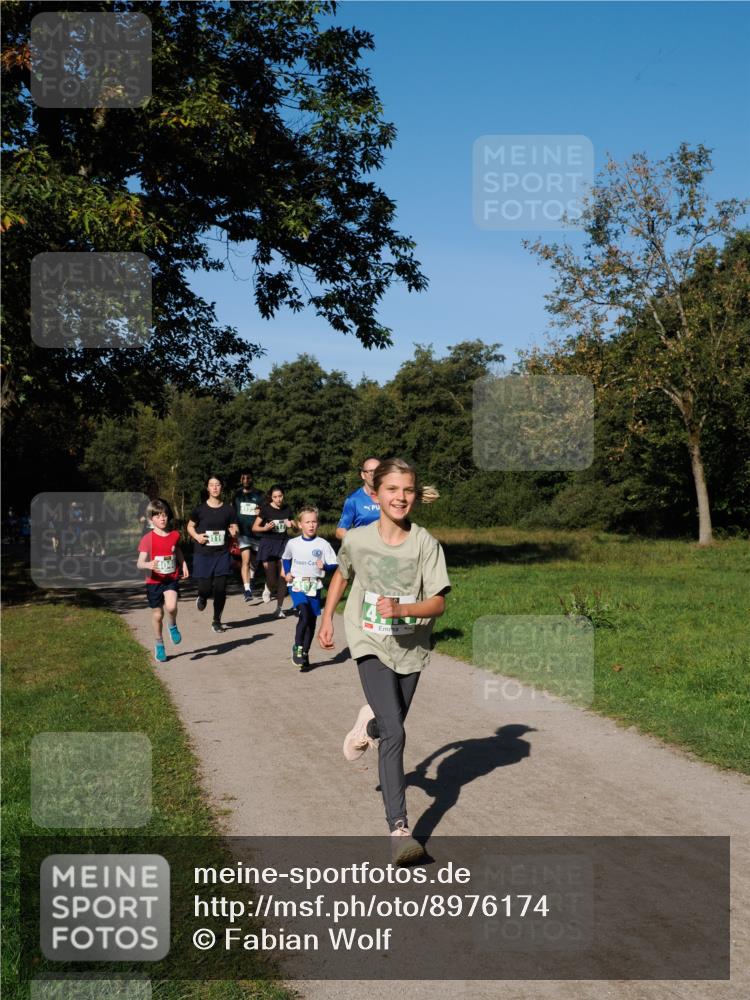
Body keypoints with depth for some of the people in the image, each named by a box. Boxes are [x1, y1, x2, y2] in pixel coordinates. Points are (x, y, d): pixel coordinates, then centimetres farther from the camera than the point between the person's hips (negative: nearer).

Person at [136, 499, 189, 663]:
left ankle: (173, 626, 9)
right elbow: (140, 563, -17)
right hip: (154, 581, -1)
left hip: (172, 579, 1)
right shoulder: (147, 539, -10)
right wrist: (148, 565, -38)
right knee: (158, 615, 8)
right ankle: (159, 646, 29)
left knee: (171, 607, -25)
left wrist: (184, 565, 8)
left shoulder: (175, 535, 1)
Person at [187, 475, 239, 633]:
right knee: (205, 588, -5)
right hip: (203, 555, -1)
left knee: (220, 589, -1)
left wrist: (234, 532, -15)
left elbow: (235, 528, 8)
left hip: (222, 555, 1)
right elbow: (190, 526, 10)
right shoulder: (200, 509, -2)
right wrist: (196, 536, -9)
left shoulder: (228, 509, 1)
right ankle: (202, 598, 34)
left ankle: (217, 621, 18)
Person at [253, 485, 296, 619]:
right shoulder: (266, 509, -6)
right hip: (268, 544, -3)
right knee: (271, 580, -3)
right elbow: (254, 527, -4)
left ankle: (279, 608, 6)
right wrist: (265, 528, -23)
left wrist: (291, 524, -9)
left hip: (283, 544, 3)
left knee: (283, 577, -5)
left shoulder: (287, 508, 4)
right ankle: (269, 590, 35)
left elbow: (295, 526, 14)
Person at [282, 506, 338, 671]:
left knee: (311, 620, 5)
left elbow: (333, 565, -2)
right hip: (297, 585, -1)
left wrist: (324, 566, -21)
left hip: (314, 587, 1)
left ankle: (305, 653, 19)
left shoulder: (323, 544, -1)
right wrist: (287, 573, 10)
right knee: (305, 613, -22)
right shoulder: (292, 543, 4)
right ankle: (297, 648, -6)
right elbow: (286, 558, 24)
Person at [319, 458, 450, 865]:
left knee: (389, 728, 19)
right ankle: (399, 829, -14)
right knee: (394, 734, -17)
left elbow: (438, 603, -14)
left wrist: (402, 609, -31)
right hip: (371, 646, -2)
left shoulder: (425, 543, -12)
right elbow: (342, 575, 13)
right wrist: (327, 618, 16)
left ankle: (368, 723, 57)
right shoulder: (357, 539, -9)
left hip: (410, 648, 2)